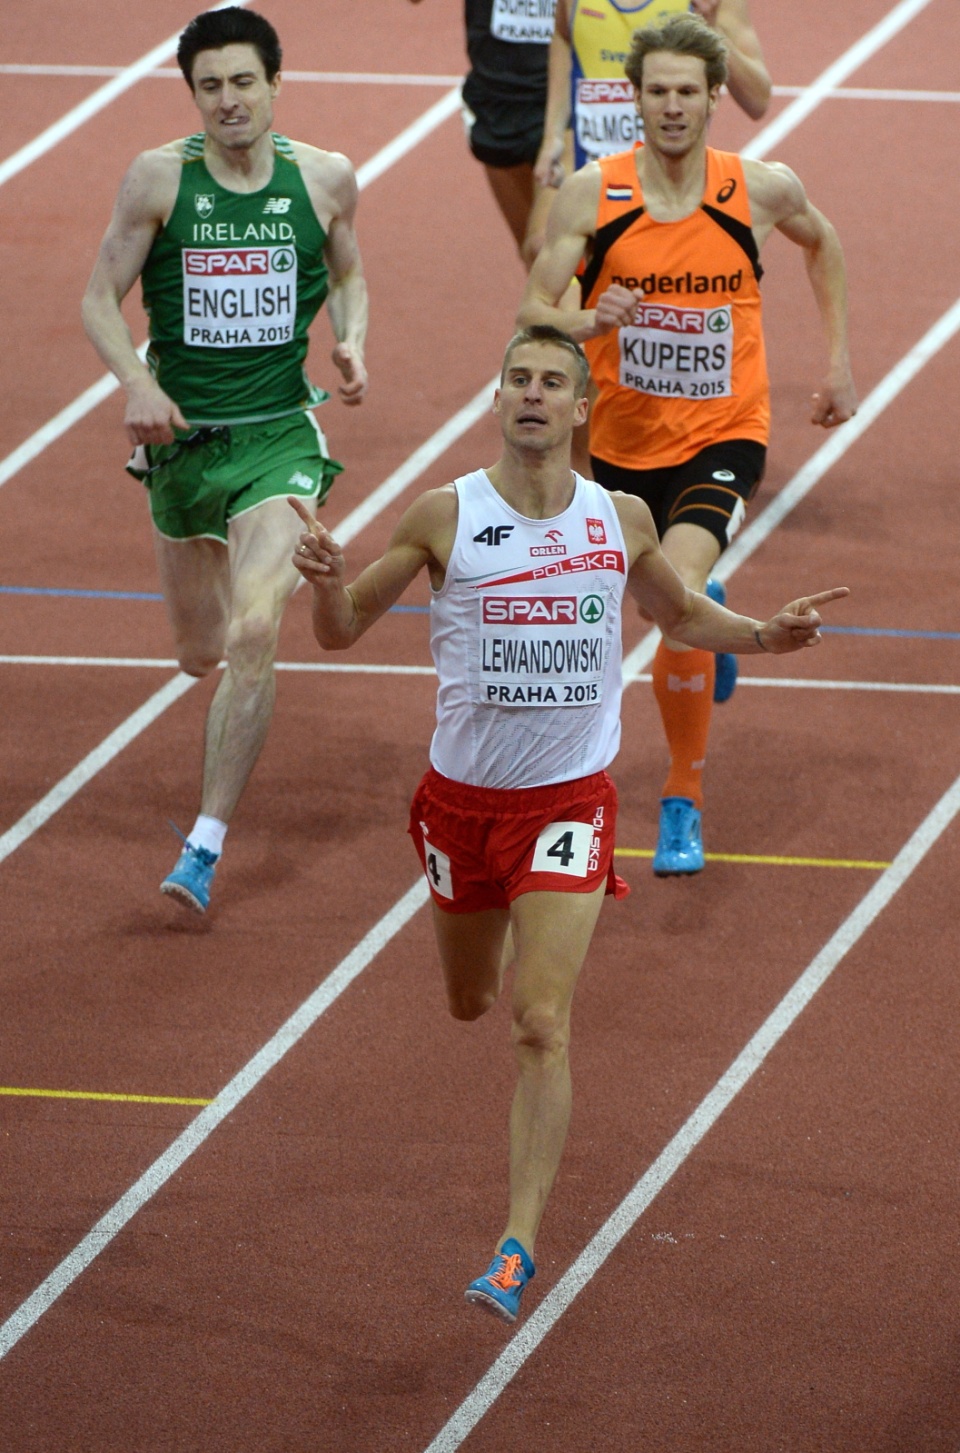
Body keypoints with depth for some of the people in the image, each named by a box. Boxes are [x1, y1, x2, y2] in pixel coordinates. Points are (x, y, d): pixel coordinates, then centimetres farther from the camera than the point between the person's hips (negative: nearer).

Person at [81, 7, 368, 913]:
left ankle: (206, 845, -15)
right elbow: (100, 301, -3)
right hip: (182, 435, 1)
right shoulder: (159, 178, -7)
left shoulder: (325, 180, -3)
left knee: (252, 634, -20)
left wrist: (352, 342, -5)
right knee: (199, 652, 15)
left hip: (279, 437, -1)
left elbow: (347, 276, 15)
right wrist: (137, 381, -20)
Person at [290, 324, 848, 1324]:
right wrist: (326, 579, -24)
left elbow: (682, 617, 18)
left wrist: (763, 636, -1)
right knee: (471, 1004, 20)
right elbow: (341, 630, -1)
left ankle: (519, 1244, -13)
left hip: (569, 802, -1)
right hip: (462, 797, 1)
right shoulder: (444, 517, -8)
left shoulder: (621, 521, -2)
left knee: (540, 1026, -14)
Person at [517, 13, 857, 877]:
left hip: (722, 439, -3)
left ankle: (685, 804, -11)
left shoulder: (762, 191, -10)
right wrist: (587, 323, -31)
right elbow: (532, 312, -10)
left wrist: (839, 362, 13)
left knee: (680, 586, -25)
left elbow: (820, 242, 14)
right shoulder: (592, 195, -12)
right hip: (621, 440, 3)